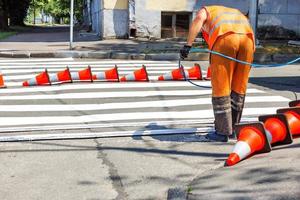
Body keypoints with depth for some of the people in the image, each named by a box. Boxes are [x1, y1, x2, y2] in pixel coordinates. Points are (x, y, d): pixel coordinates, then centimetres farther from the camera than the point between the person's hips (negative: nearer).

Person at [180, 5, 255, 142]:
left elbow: (199, 19, 2)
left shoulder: (206, 11, 30)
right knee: (239, 89, 15)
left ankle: (223, 132, 8)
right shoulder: (236, 13, 43)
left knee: (221, 88, 4)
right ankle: (232, 128, 25)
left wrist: (188, 45, -2)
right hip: (247, 38, 5)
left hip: (225, 39, -5)